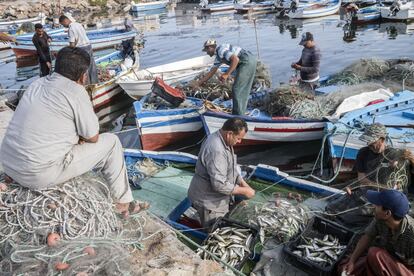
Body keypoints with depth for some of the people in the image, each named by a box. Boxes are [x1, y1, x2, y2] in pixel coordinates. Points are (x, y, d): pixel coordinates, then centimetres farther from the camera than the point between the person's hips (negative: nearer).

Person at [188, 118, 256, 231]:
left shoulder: (223, 140, 0)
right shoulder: (216, 150, -32)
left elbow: (231, 167, 13)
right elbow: (219, 184, -32)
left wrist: (243, 183, 1)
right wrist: (244, 191, -21)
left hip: (217, 198, 9)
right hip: (209, 202, -9)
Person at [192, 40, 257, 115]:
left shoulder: (221, 50, -11)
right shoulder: (218, 56, 19)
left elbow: (236, 59, -24)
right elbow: (211, 72, 24)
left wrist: (226, 74, -23)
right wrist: (198, 83, 25)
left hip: (247, 62, -10)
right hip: (250, 61, 10)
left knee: (237, 89, -6)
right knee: (242, 90, 14)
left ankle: (238, 116, 0)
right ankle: (240, 114, 22)